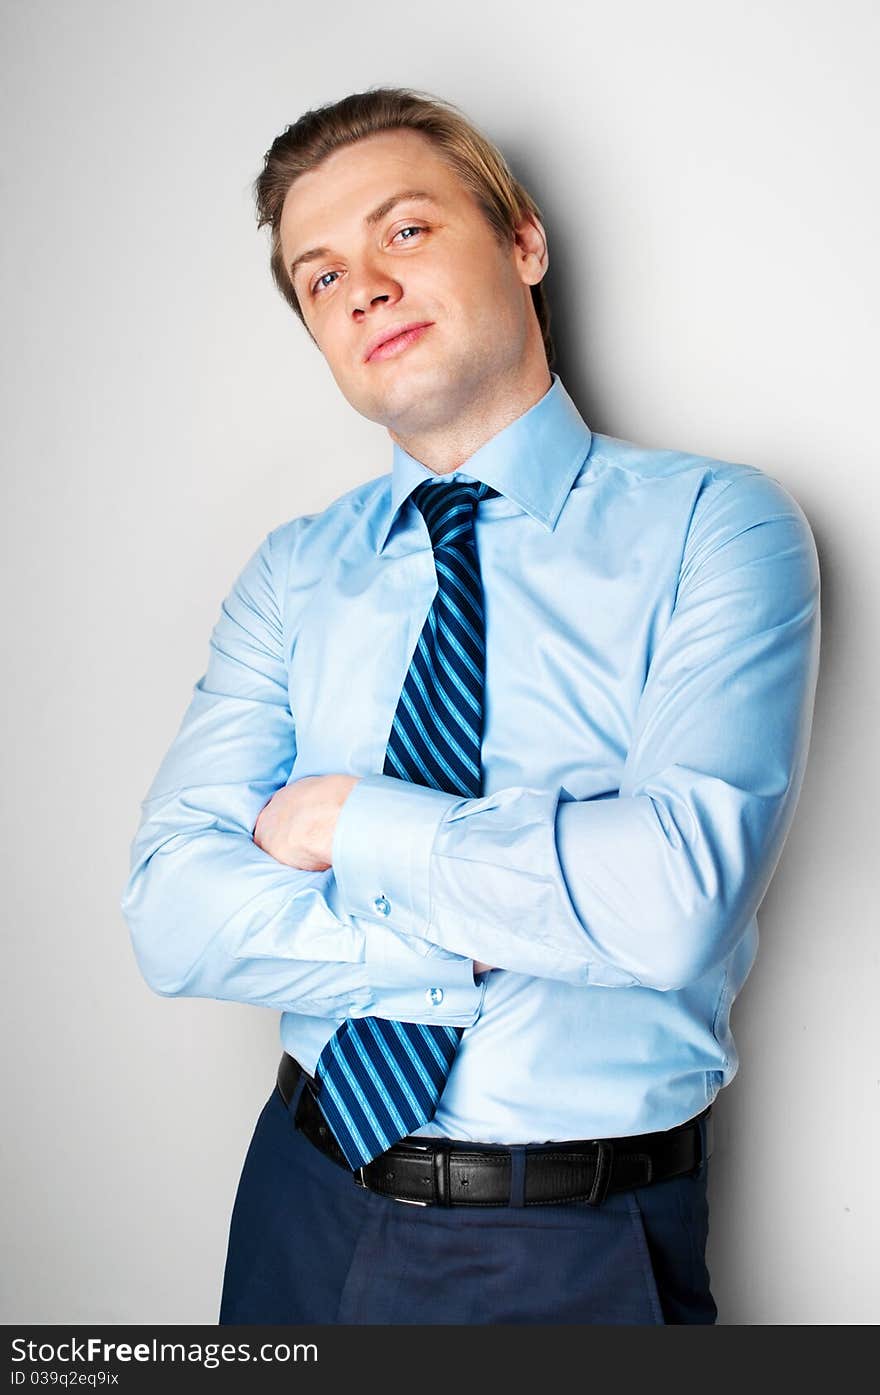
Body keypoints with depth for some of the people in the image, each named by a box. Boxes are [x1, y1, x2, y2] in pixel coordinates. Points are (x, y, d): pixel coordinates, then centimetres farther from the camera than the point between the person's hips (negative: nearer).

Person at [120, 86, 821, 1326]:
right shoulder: (293, 573, 1)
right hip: (305, 1208, 3)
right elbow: (175, 916, -9)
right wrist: (509, 922, -19)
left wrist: (350, 821, -14)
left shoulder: (717, 524, -10)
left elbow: (679, 895, -24)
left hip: (577, 1256, -3)